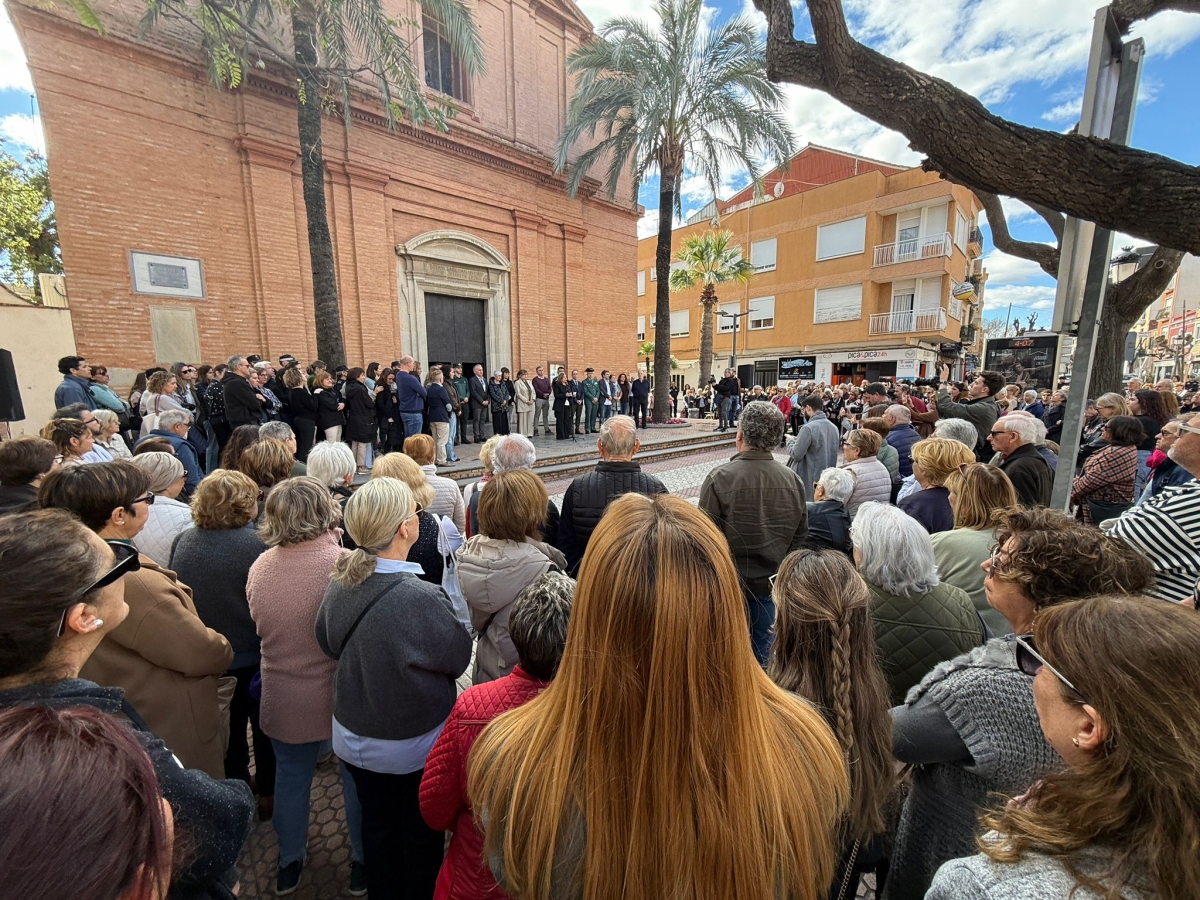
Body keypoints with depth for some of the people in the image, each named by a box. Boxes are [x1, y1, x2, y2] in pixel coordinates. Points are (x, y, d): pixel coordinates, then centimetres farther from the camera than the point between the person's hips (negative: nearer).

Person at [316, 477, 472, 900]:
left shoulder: (339, 583, -15)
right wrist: (448, 603, -8)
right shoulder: (421, 597, -35)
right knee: (421, 833, 22)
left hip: (354, 735, 5)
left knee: (376, 823, 28)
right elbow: (458, 658, -20)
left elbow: (328, 643, 3)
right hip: (414, 743, -5)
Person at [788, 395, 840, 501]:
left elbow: (796, 455, -19)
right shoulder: (834, 427, 6)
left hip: (809, 480, -7)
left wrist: (792, 441, 1)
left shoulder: (808, 428, -19)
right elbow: (833, 454, 14)